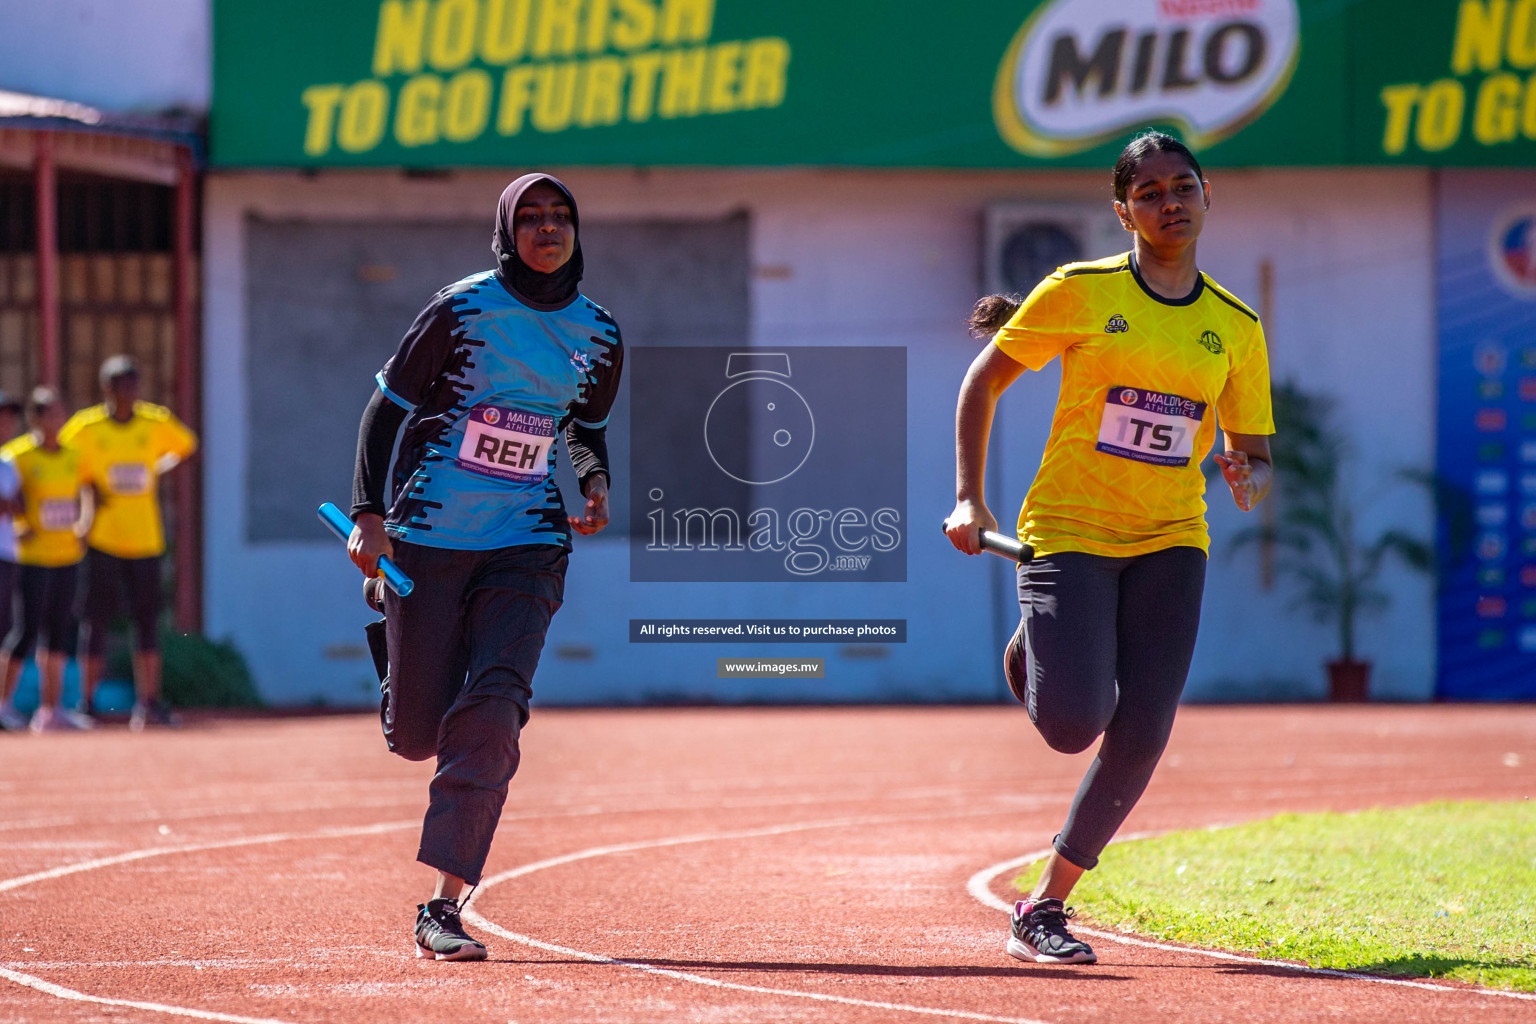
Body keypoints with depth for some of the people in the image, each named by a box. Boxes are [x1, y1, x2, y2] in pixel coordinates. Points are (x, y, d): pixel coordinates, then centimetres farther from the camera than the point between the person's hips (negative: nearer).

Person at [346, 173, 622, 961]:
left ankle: (442, 908, -15)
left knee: (492, 712, -17)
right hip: (430, 536, -2)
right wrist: (369, 515, -12)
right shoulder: (462, 310, -8)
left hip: (526, 545, 2)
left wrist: (596, 482, 1)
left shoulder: (598, 336, 5)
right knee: (416, 735, 2)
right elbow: (386, 407, -3)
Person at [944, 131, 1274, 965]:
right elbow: (982, 381, 4)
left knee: (1141, 736, -10)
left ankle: (1044, 908, 4)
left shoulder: (1235, 327, 6)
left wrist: (1248, 477, -13)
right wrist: (968, 499, -4)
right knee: (1073, 724, -18)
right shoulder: (1080, 293, -4)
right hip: (1070, 526, -3)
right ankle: (1034, 648, 20)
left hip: (1170, 542, 3)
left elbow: (1254, 453, 12)